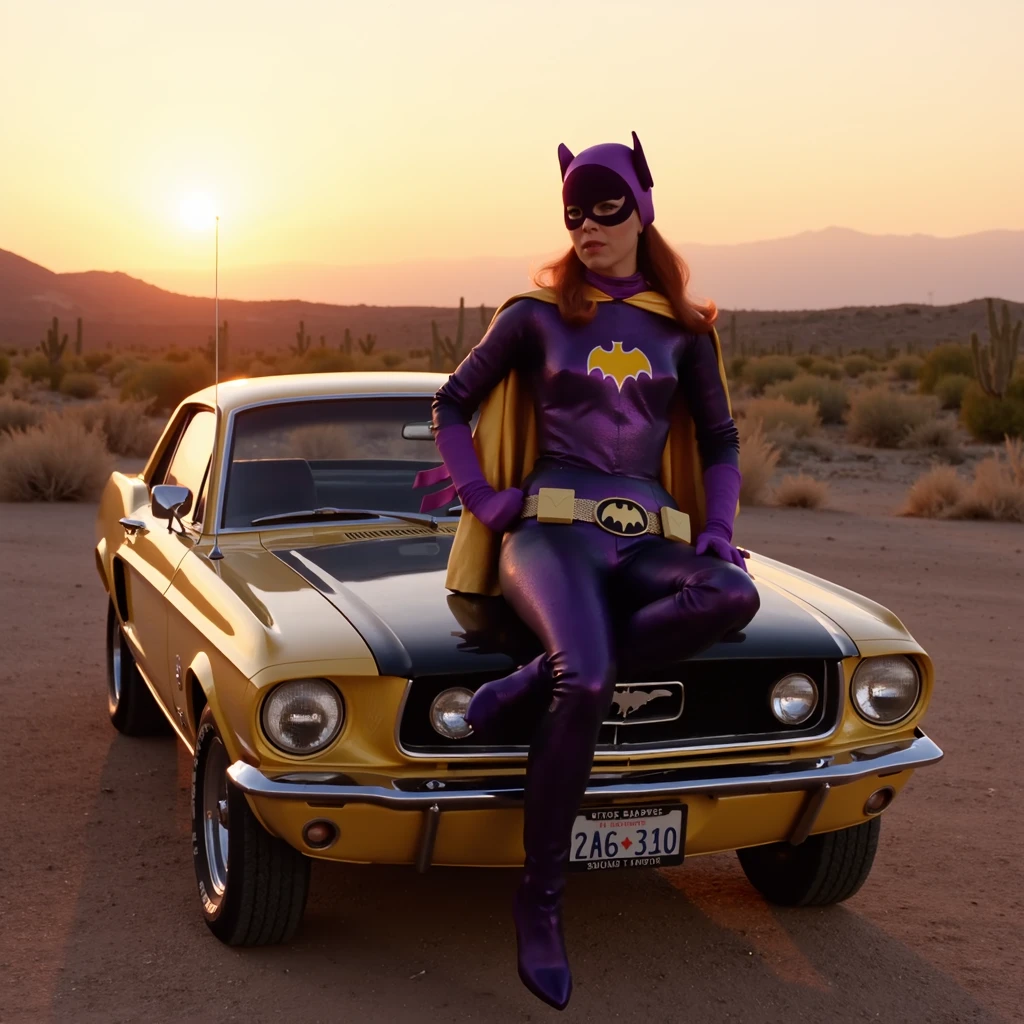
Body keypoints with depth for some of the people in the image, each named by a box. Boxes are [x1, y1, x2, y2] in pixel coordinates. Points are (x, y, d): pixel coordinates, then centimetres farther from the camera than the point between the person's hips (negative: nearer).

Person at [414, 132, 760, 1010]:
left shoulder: (682, 330, 13)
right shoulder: (536, 315, 8)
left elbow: (720, 441, 20)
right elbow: (453, 404, 14)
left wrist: (718, 531, 3)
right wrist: (484, 499, 1)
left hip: (646, 537, 3)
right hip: (550, 526, -3)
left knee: (735, 598, -35)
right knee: (590, 682, -34)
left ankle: (539, 679, -25)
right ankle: (541, 898, -19)